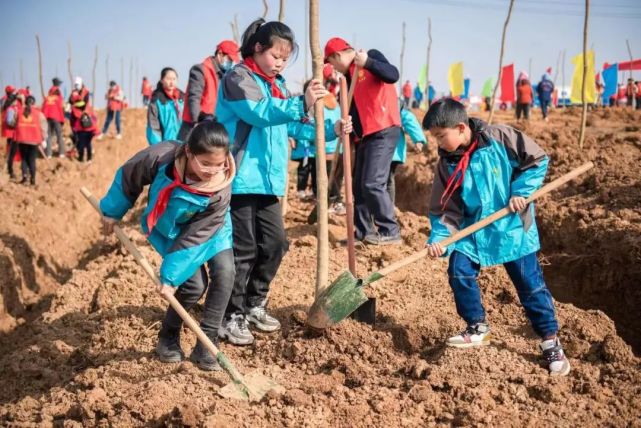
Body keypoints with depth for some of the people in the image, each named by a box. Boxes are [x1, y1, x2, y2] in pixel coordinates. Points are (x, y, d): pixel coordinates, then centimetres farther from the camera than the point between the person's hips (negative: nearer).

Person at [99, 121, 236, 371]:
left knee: (225, 271, -20)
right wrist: (112, 211, -2)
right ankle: (168, 338, 12)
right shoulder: (161, 157, -36)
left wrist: (171, 276, -28)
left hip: (208, 229, 1)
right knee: (195, 283, -14)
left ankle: (206, 345, -7)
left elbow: (196, 237, -30)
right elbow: (129, 177, -14)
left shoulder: (220, 188, -35)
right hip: (169, 229, -1)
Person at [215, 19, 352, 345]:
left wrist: (330, 130, 12)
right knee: (243, 249, -4)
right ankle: (232, 317, 8)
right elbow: (261, 113, -25)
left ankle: (255, 305, 27)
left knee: (274, 243, 10)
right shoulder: (238, 78, -8)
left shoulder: (278, 87, 19)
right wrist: (301, 104, -37)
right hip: (241, 181, -8)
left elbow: (292, 127, 24)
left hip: (268, 181, 8)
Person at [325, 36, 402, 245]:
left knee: (372, 183, -14)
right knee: (359, 185, 9)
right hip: (364, 135, 9)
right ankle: (364, 231, 17)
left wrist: (367, 62, -29)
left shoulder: (371, 55, -3)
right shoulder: (348, 75, 20)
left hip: (383, 132, -9)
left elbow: (393, 75, -20)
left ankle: (390, 231, -6)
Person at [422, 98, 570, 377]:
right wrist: (439, 238, -19)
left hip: (512, 227, -3)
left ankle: (550, 341, 14)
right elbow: (446, 208, -5)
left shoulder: (500, 138, -16)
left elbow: (537, 160, -9)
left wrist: (521, 192, -17)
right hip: (473, 230, 4)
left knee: (530, 283, 1)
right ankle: (477, 328, 13)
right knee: (459, 273, -9)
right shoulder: (447, 164, -5)